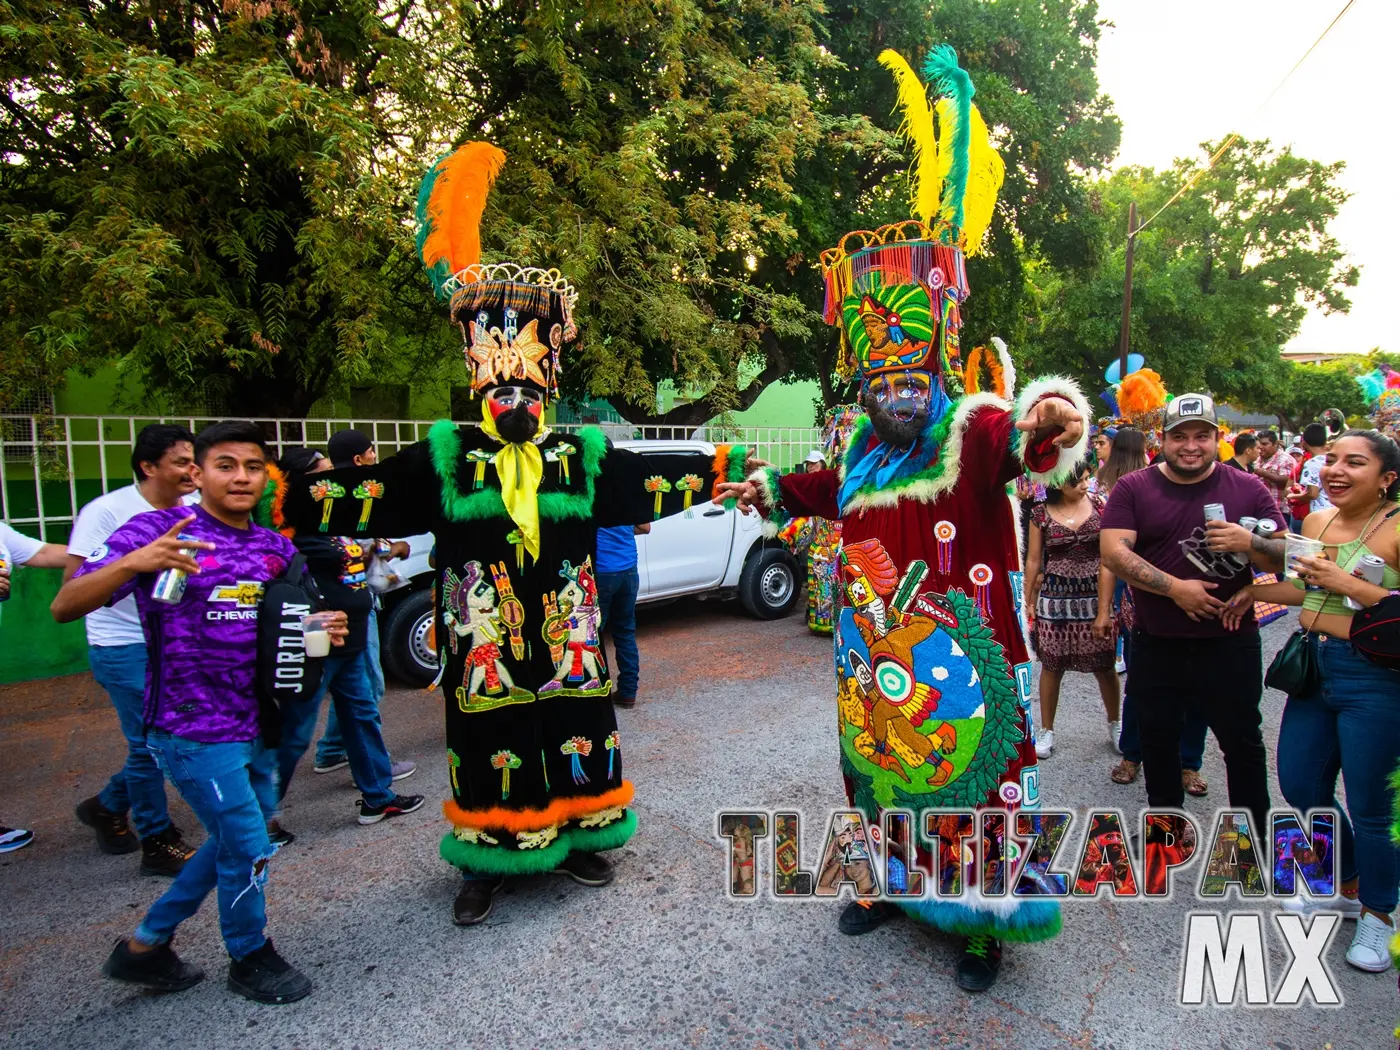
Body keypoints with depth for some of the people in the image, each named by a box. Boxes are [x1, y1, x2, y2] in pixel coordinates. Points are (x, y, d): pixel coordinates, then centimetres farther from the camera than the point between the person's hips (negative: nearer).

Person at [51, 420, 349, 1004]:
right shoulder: (157, 531, -12)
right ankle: (251, 958, 30)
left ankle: (145, 946, 40)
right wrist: (131, 563, -35)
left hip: (257, 726, 7)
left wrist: (323, 629, -7)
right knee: (248, 847, 3)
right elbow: (65, 607, -17)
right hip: (195, 729, -7)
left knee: (233, 844, 20)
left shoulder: (276, 547, 6)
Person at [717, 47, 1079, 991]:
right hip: (878, 657, 7)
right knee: (885, 769, 19)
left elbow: (1008, 445, -36)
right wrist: (772, 489, 39)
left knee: (974, 772, 3)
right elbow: (831, 488, 29)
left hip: (962, 659, -6)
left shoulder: (970, 430, -12)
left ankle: (985, 920, 23)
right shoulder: (865, 450, 8)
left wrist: (1043, 422, -58)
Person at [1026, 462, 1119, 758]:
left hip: (1095, 596, 0)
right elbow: (1033, 561, 3)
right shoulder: (1041, 514, -3)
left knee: (1104, 665, 8)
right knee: (1051, 665, 7)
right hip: (1054, 598, 0)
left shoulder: (1099, 506, -3)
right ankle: (1046, 730, 22)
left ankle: (1115, 725, 32)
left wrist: (1105, 608, -8)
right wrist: (1027, 603, 5)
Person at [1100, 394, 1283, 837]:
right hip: (1156, 646, 1)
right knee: (1158, 742, 16)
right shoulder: (1133, 489, -2)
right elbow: (1114, 552, -13)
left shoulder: (1249, 489, 1)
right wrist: (1175, 587, -20)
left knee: (1243, 743, 12)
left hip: (1230, 644, 0)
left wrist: (1249, 542, -22)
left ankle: (1254, 836, 32)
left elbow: (1284, 557, -1)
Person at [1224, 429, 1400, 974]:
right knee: (1300, 785, 16)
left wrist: (1346, 584, -24)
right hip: (1314, 668, 8)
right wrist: (1254, 591, 12)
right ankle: (1346, 885, 41)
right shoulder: (1316, 522, 8)